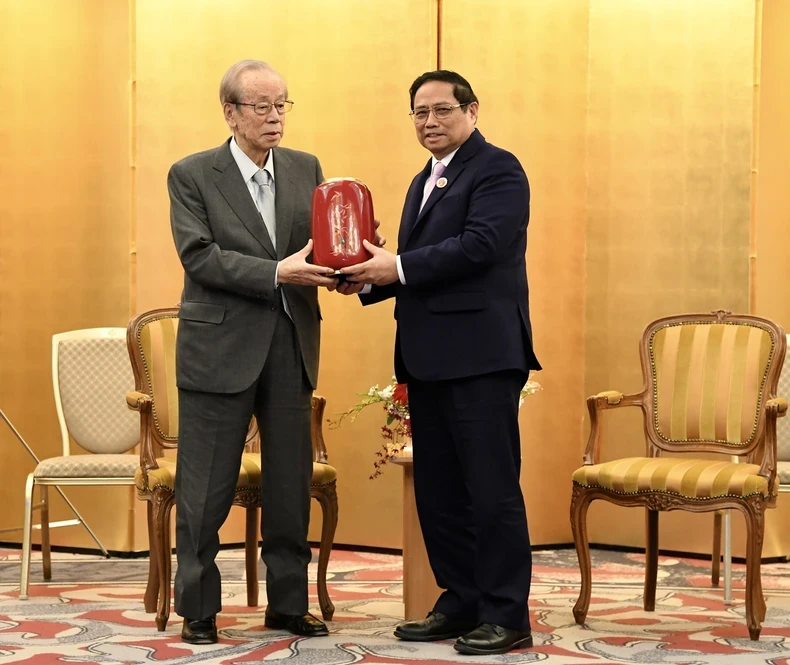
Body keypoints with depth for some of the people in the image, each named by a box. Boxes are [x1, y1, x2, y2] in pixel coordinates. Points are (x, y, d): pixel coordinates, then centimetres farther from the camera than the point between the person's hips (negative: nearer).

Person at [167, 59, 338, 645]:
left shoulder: (305, 169, 10)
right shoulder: (192, 175, -3)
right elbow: (199, 256, -14)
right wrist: (277, 273, -23)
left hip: (291, 347, 4)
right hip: (220, 348, -4)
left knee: (292, 483, 10)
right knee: (206, 487, 2)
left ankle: (288, 603, 21)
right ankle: (199, 609, 13)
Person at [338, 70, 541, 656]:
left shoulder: (497, 169, -6)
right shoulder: (425, 181, 22)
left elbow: (480, 244, -19)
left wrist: (399, 267, -17)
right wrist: (371, 279, 3)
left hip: (481, 355, -9)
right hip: (428, 359, 9)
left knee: (492, 488, -5)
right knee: (437, 491, 12)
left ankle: (507, 616, 1)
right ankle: (461, 605, 21)